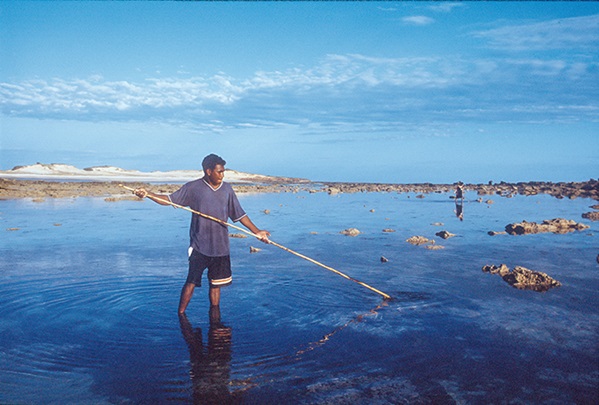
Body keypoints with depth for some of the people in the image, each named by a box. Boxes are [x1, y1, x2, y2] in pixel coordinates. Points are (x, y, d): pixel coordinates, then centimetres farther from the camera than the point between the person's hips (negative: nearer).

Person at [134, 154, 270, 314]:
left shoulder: (227, 189, 7)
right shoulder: (193, 188, -4)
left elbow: (239, 215, 11)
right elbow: (169, 200, -3)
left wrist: (257, 232, 8)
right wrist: (147, 194, -17)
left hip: (221, 246, 4)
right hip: (200, 246, -4)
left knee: (216, 283, 12)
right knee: (191, 282, -2)